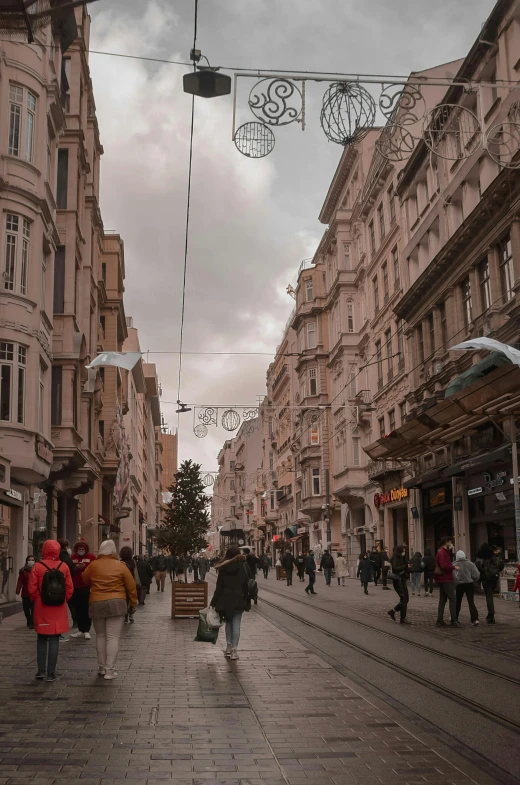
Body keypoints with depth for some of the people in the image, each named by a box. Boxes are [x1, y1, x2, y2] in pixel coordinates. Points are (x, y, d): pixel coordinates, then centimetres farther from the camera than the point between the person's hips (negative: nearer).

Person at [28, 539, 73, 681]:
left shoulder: (37, 566, -8)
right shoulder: (64, 567, -4)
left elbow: (32, 589, -6)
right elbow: (69, 589, -2)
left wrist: (37, 601, 12)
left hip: (41, 609, 0)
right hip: (58, 610, 0)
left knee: (42, 639, 15)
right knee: (54, 640, 5)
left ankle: (41, 670, 12)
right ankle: (51, 673, 4)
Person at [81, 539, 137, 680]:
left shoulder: (93, 565, 1)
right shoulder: (120, 566, -1)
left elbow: (84, 581, 15)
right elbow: (131, 586, 2)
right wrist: (133, 602, 14)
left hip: (96, 604, 2)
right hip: (116, 603, -2)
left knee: (100, 636, 16)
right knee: (113, 637, -1)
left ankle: (102, 667, 22)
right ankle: (109, 670, -4)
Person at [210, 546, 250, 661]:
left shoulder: (223, 568, -6)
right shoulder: (243, 567, -5)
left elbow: (219, 586, -5)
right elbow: (246, 585, -3)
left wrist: (214, 603, 0)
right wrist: (247, 602, 4)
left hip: (226, 599, 1)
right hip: (238, 599, -1)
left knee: (228, 621, 18)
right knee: (236, 624, 2)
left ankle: (229, 646, 18)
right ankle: (234, 650, -1)